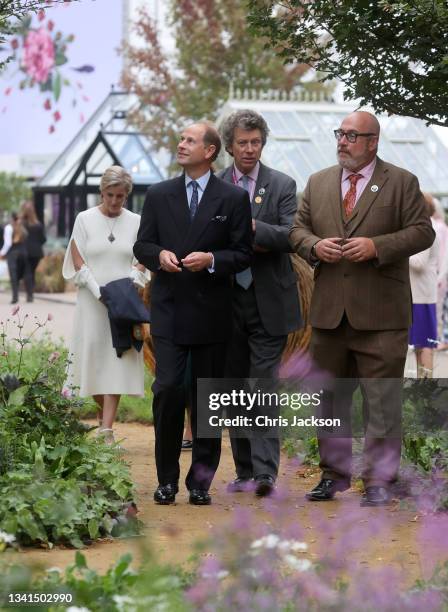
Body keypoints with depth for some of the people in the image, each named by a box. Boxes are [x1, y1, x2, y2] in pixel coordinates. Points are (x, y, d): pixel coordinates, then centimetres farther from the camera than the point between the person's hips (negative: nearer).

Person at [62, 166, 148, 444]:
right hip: (92, 301, 0)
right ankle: (104, 413, 23)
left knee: (118, 362, -7)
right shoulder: (85, 219, 2)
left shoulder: (135, 222, 6)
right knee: (93, 356, 0)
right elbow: (78, 262, -1)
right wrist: (99, 293, -12)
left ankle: (107, 429, -10)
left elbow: (141, 262, 9)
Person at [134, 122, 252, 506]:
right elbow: (142, 245, 11)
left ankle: (201, 481, 14)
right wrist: (159, 255, -10)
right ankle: (167, 478, 2)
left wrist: (211, 259, -17)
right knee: (168, 390, -10)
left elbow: (243, 254, 1)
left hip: (210, 313, -1)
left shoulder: (234, 198, 2)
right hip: (169, 311, 1)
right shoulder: (159, 196, 9)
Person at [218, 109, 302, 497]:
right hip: (228, 301, 3)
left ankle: (265, 471, -13)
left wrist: (249, 227, -20)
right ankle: (244, 471, 15)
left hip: (269, 301, -3)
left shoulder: (282, 185, 2)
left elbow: (290, 236, -9)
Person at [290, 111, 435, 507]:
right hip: (329, 311, 4)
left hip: (380, 314, -4)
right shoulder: (318, 183, 13)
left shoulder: (402, 183, 0)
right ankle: (334, 474, 22)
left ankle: (379, 481, 3)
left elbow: (422, 232, -5)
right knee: (330, 399, 11)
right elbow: (298, 229, 15)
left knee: (382, 400, -3)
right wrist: (314, 245, -8)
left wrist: (377, 246, -17)